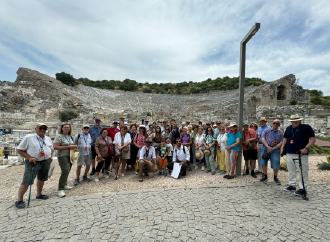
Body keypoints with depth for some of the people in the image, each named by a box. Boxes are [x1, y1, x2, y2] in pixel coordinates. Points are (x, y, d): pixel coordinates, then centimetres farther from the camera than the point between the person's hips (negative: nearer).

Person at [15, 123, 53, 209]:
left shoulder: (48, 139, 8)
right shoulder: (28, 138, -7)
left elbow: (51, 149, 21)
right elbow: (19, 150, -6)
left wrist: (50, 157, 5)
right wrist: (29, 158, -17)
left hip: (46, 162, 5)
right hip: (33, 162, -5)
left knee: (42, 179, 16)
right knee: (26, 181, -8)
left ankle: (39, 194, 33)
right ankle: (19, 200, 8)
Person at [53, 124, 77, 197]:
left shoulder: (70, 136, 15)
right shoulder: (59, 136, -8)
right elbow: (55, 147, -17)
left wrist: (74, 146, 5)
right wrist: (68, 147, -17)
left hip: (70, 156, 7)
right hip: (63, 156, -7)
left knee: (67, 171, 10)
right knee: (65, 171, -16)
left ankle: (64, 185, 26)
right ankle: (60, 189, -10)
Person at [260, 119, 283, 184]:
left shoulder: (280, 133, 7)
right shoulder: (266, 131, 8)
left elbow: (281, 143, -1)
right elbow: (263, 139, -3)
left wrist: (272, 148, -12)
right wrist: (268, 147, -16)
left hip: (275, 149, -1)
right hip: (265, 148, 1)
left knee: (276, 164, -1)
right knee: (263, 163, 4)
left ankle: (275, 177, 21)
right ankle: (265, 176, 21)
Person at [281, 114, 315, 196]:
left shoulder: (306, 127, -3)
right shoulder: (288, 128, 12)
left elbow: (312, 139, -6)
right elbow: (285, 138, 22)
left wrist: (306, 148, -18)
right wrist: (282, 147, 12)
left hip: (301, 154, -5)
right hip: (289, 154, 5)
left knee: (303, 172, 0)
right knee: (291, 171, 14)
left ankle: (302, 188, 10)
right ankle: (292, 185, 26)